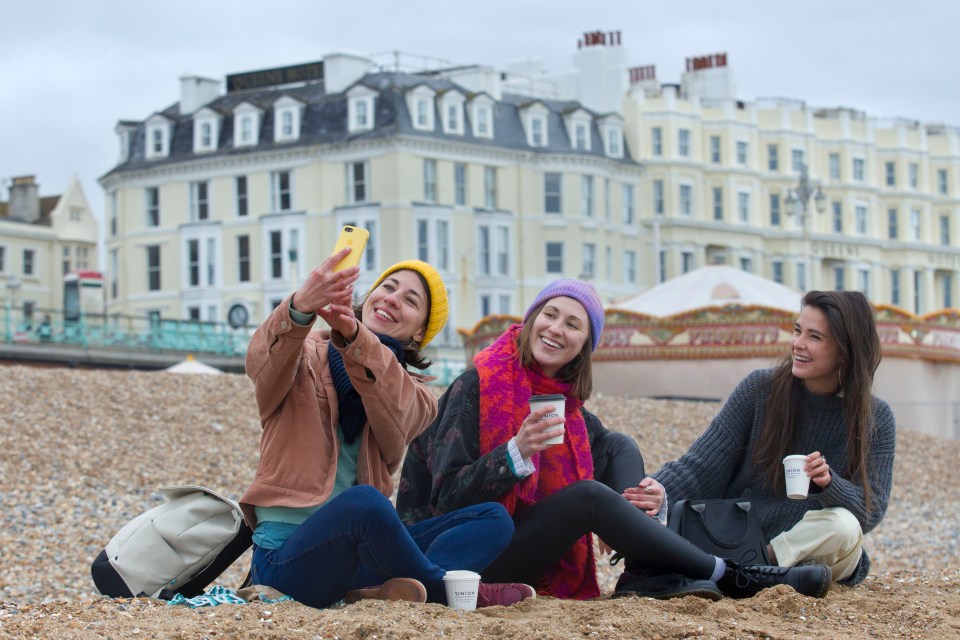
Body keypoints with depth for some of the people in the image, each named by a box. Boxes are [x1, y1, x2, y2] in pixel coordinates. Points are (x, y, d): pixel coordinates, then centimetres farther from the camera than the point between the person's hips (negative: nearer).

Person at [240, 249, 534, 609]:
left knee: (493, 519, -11)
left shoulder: (415, 394, 13)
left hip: (357, 550, 5)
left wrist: (354, 337, -34)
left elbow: (396, 412, -13)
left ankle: (382, 591, -34)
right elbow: (264, 360, -19)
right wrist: (299, 309, -42)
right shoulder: (306, 358, 7)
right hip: (287, 557, -5)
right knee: (363, 501, -36)